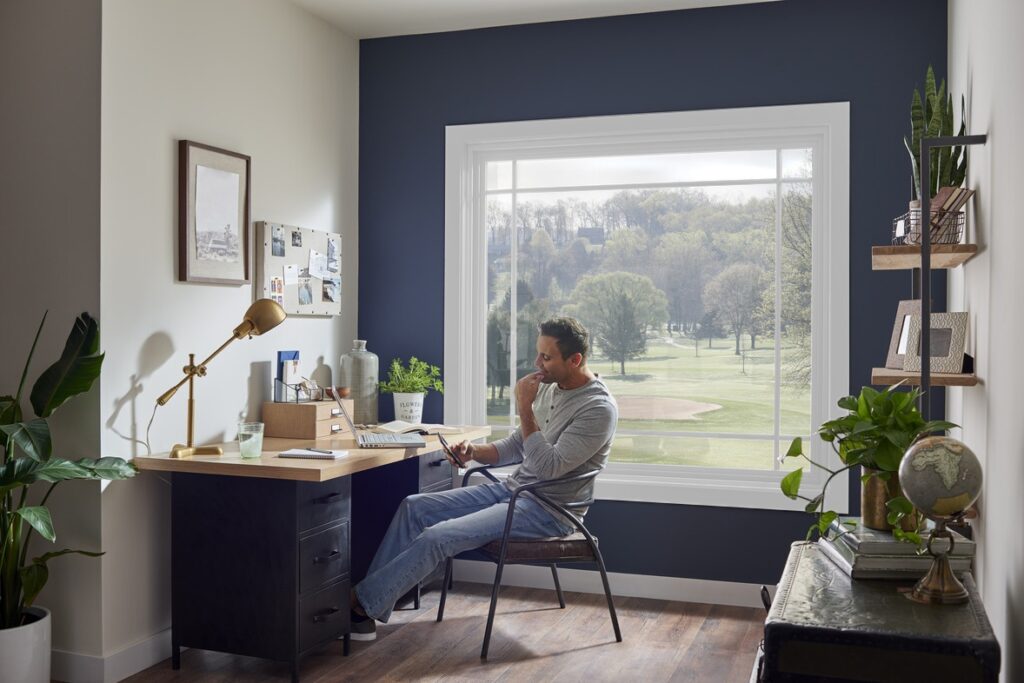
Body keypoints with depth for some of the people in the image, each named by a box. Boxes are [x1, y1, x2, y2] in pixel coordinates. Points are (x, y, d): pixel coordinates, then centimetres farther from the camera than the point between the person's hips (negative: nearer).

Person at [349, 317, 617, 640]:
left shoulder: (599, 408, -19)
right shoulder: (548, 388, 8)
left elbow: (549, 468, -25)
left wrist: (525, 408, -24)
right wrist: (474, 451, -2)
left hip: (549, 510, -9)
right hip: (512, 489, 9)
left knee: (437, 537, -21)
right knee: (414, 507, -1)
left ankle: (361, 604, -5)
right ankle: (369, 606, 0)